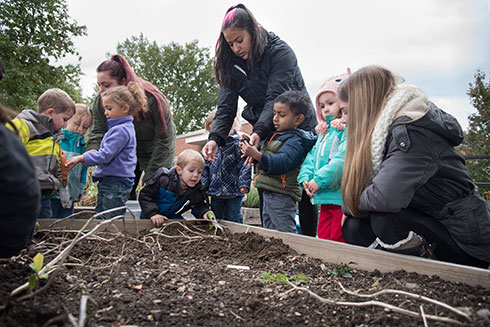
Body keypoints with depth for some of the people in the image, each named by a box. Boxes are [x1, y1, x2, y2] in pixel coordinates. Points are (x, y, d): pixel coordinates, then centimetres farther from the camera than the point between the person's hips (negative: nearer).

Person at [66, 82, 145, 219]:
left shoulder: (121, 130, -17)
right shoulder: (120, 128, 16)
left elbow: (105, 155, -21)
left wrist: (81, 158, -17)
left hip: (116, 184, -11)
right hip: (107, 182, 11)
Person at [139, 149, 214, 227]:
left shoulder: (198, 192, -13)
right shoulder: (163, 179, -23)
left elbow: (199, 206, 4)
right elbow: (145, 195, -16)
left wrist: (204, 213, -20)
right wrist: (152, 213, -26)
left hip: (174, 218, 1)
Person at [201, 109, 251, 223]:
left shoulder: (238, 143, -9)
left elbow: (244, 165, -11)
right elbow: (205, 167, 14)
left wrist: (244, 184, -18)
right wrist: (203, 185, 9)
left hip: (234, 192, -5)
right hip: (215, 192, 5)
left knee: (233, 218, 4)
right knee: (216, 219, 15)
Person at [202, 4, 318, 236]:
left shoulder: (280, 52, -18)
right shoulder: (232, 64, -3)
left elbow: (276, 98, -29)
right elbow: (226, 106, -11)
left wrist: (258, 132, -43)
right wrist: (215, 138, -28)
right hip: (265, 133, 5)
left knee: (303, 191, 0)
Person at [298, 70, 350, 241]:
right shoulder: (324, 133, 21)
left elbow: (344, 159, -22)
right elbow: (311, 158, 18)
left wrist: (320, 180, -20)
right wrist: (305, 178, 0)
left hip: (341, 197, -8)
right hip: (325, 198, 9)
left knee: (338, 240, -6)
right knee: (323, 237, 12)